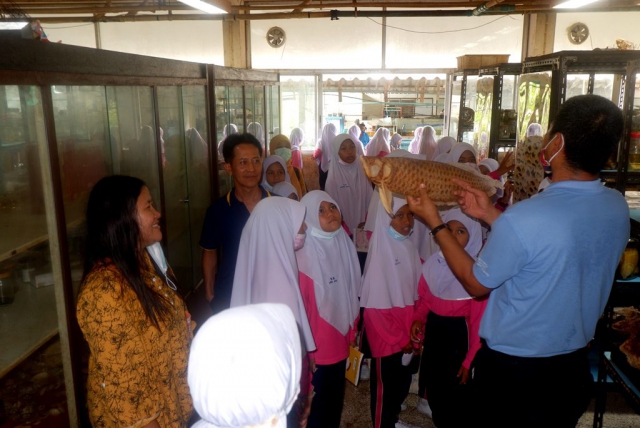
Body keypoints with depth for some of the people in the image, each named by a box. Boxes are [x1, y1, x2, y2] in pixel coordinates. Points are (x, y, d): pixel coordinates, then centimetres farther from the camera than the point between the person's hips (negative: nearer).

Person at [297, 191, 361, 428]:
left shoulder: (344, 246, 0)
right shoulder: (303, 256, -20)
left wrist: (352, 332, 12)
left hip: (339, 345, 6)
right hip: (316, 349, -6)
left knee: (335, 402, 22)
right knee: (315, 406, 11)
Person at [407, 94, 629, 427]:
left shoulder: (520, 219, -30)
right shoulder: (618, 207, -9)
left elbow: (476, 284, -14)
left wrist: (434, 222, -7)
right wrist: (491, 215, 5)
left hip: (512, 366, -6)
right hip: (575, 365, 6)